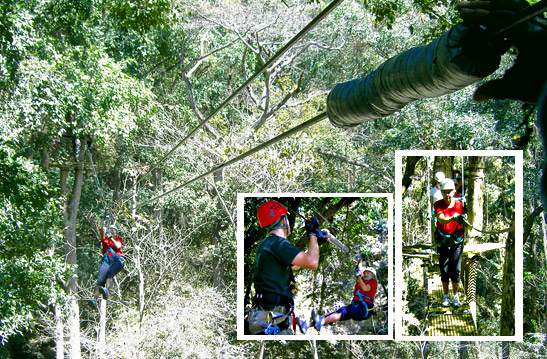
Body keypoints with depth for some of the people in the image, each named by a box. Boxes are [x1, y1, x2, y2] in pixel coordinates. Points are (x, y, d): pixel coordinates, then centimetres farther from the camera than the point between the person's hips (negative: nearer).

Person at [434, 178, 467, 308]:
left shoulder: (459, 205, -3)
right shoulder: (438, 205, -6)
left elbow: (464, 223, -2)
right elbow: (441, 219, -24)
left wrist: (463, 221, -26)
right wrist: (454, 218, -42)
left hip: (456, 242, 0)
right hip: (443, 242, 0)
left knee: (455, 270, -2)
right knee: (444, 271, 3)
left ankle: (455, 297, 10)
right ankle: (445, 296, 15)